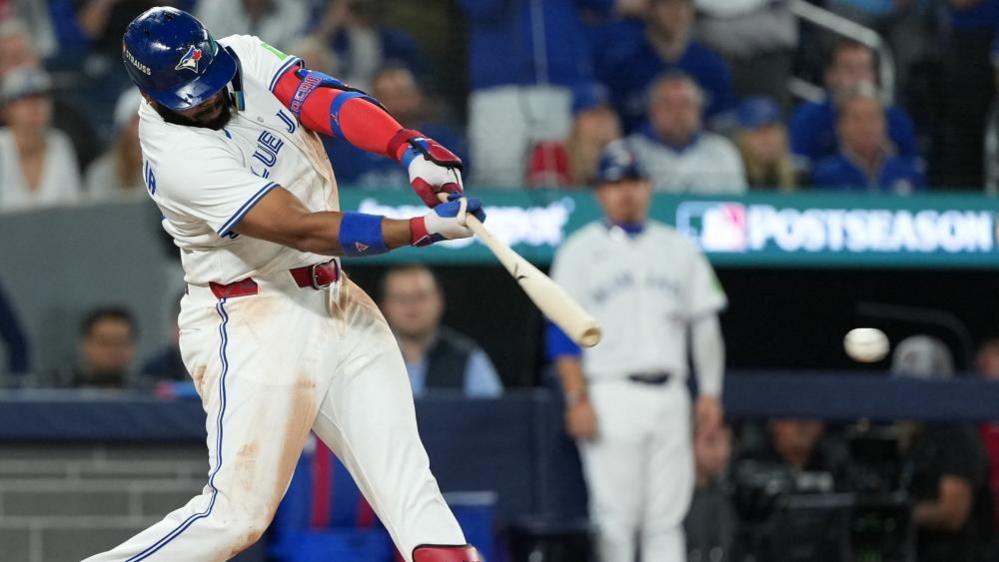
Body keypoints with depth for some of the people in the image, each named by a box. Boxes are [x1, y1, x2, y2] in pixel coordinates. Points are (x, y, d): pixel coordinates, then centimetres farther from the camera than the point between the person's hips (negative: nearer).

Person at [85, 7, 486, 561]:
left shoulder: (243, 58, -2)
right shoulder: (177, 156, -24)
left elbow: (323, 100, -14)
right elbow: (303, 229, -28)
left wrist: (410, 148, -33)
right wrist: (425, 228, -32)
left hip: (334, 300, 8)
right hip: (252, 322, -8)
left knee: (401, 468, -2)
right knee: (235, 511, -9)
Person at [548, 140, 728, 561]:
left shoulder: (679, 249, 16)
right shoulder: (580, 251, 4)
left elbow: (705, 325, 15)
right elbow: (562, 333, -2)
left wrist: (710, 392, 6)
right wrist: (577, 399, -11)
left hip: (669, 396, 4)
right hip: (611, 396, -3)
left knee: (667, 519, 1)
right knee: (616, 517, -8)